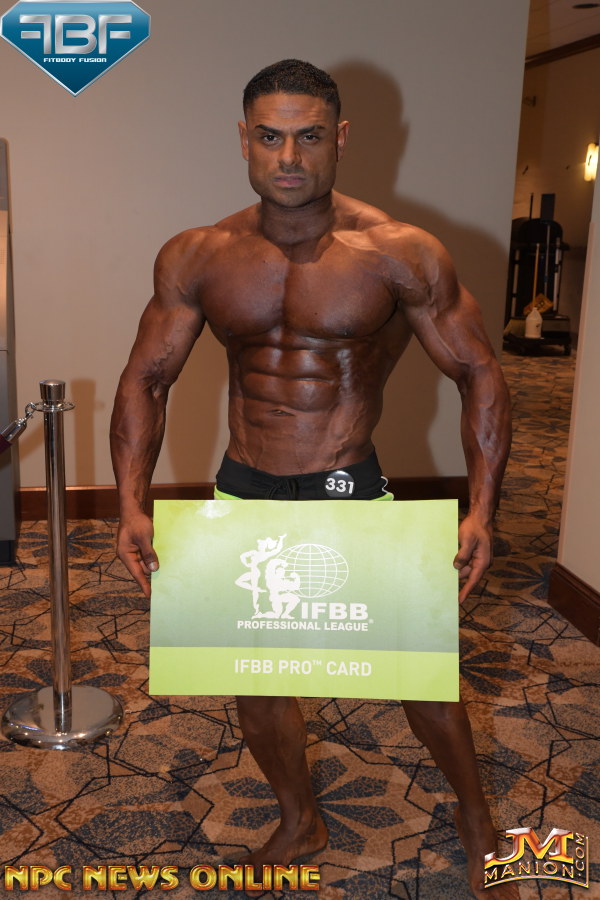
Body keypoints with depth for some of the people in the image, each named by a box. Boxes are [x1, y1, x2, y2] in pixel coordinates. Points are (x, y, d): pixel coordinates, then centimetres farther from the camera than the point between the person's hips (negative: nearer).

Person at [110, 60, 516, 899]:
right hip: (242, 491, 3)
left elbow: (477, 372, -7)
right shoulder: (197, 257, -5)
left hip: (349, 492, -2)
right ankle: (299, 823, 43)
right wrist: (132, 504, -12)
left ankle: (475, 816, 41)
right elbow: (146, 378, 1)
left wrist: (482, 509, -18)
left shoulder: (401, 254, -13)